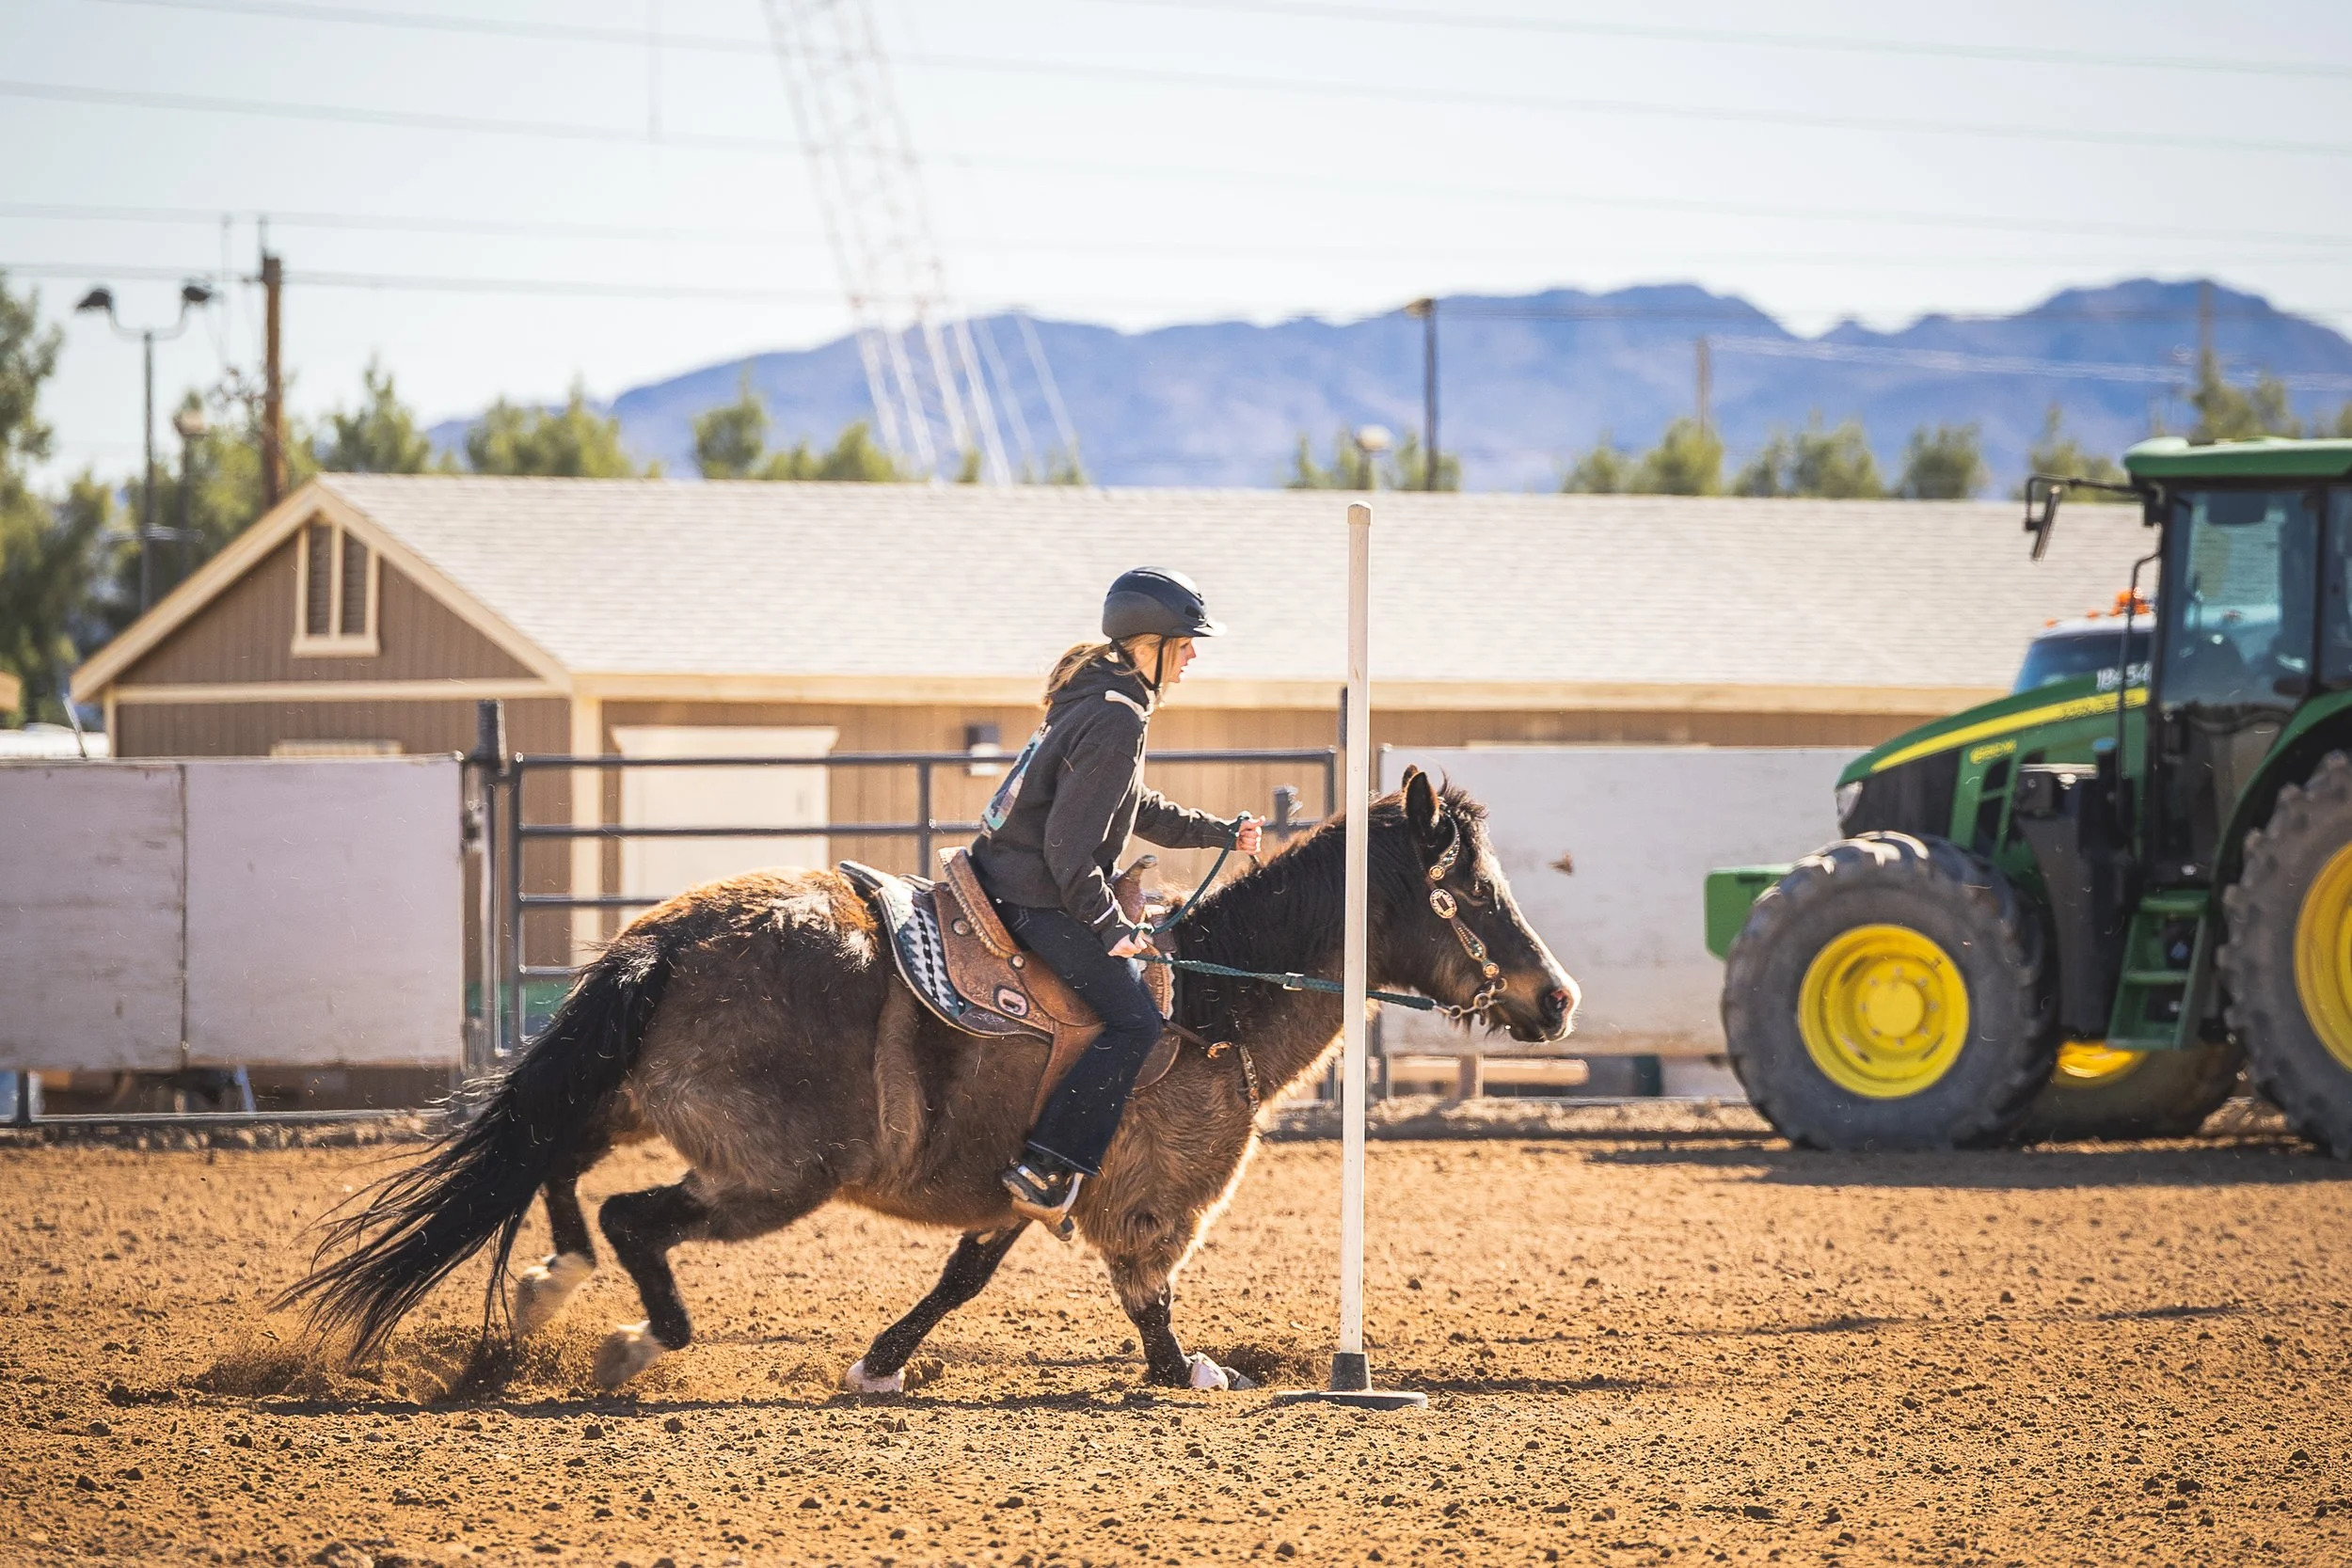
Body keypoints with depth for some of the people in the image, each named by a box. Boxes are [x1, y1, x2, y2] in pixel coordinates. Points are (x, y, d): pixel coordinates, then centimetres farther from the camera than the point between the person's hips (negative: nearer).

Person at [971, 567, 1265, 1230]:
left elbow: (1137, 808, 28)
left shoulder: (1094, 697, 15)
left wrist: (1219, 833, 28)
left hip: (1006, 872, 11)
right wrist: (1108, 925, -19)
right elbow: (1071, 842, -22)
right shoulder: (1117, 720, -18)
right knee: (1135, 1022, -15)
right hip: (1038, 895, -11)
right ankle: (1045, 1172, -21)